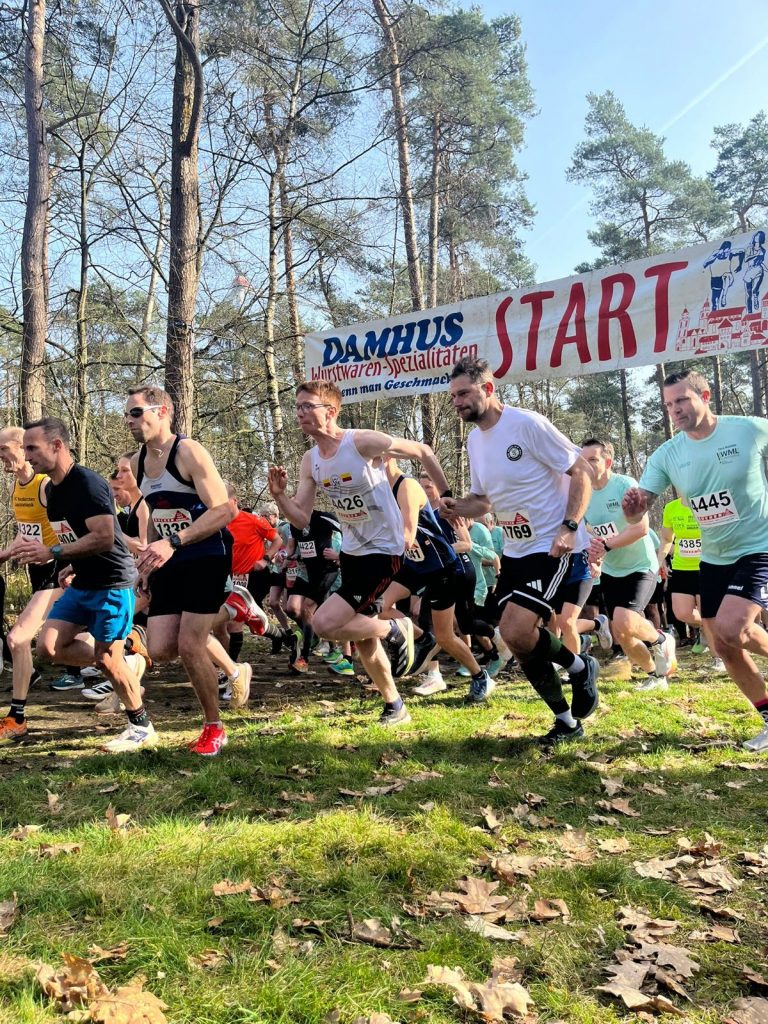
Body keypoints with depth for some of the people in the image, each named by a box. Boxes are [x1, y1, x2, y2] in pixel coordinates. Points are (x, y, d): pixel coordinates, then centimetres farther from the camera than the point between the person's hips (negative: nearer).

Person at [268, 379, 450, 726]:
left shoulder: (364, 442, -21)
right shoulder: (309, 462, 0)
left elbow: (423, 453, -10)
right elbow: (302, 519, -1)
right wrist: (279, 494, -19)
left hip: (384, 551, -8)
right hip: (350, 552, 8)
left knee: (325, 623, -20)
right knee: (362, 637, 16)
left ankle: (394, 629, 5)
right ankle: (394, 706, 35)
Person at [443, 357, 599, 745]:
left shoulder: (528, 424, -16)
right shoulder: (474, 440, 8)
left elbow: (581, 472, -13)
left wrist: (570, 527, -23)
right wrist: (457, 506, -4)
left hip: (551, 546, -8)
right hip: (514, 549, 8)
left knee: (516, 632, -20)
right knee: (517, 639, 8)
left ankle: (580, 667, 10)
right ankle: (566, 720, 27)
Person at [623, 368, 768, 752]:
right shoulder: (666, 454, -6)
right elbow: (638, 512, -11)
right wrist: (633, 507, -34)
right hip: (714, 558, 5)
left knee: (730, 628, -24)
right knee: (723, 647, 7)